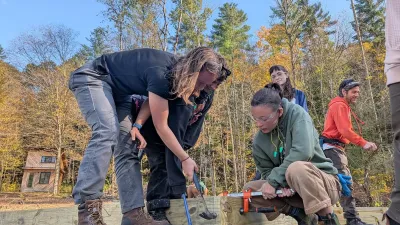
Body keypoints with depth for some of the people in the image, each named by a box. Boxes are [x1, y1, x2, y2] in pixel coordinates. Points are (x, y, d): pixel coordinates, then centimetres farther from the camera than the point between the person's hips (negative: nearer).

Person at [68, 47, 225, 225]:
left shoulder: (176, 68, -5)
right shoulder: (161, 72, -33)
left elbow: (152, 100, 1)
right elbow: (161, 127, -27)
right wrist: (185, 159, -19)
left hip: (115, 91, 8)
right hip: (92, 78, -8)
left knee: (127, 144, -6)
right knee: (107, 132, -31)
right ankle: (88, 208, -28)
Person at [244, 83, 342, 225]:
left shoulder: (296, 114, -19)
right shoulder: (259, 140, -3)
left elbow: (303, 152, -32)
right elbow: (267, 171, 1)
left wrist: (273, 181, -28)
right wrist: (281, 185, -22)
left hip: (326, 183, -6)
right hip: (293, 189, 6)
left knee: (296, 168, -38)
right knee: (250, 190, -8)